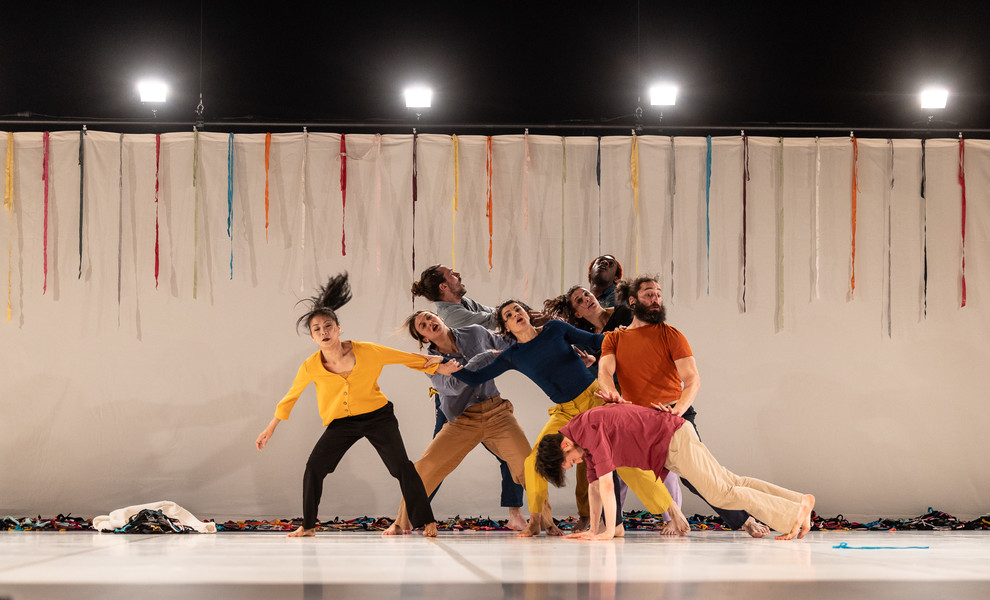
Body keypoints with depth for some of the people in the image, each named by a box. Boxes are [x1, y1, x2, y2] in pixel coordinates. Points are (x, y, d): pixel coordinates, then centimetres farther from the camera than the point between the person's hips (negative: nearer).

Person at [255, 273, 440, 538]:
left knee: (402, 466, -12)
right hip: (341, 422, 2)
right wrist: (271, 428, 9)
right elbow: (291, 396, 2)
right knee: (314, 467, -9)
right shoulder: (311, 367, -16)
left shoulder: (367, 352, -21)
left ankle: (426, 521, -2)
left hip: (377, 416, -2)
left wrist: (437, 365, -4)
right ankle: (308, 525, 7)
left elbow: (406, 358, -6)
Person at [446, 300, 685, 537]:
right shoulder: (512, 356, 3)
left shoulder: (555, 329, 0)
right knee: (535, 459, -16)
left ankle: (671, 511, -2)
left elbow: (593, 340, 6)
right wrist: (456, 369, -16)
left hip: (596, 397, -2)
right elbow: (476, 378, 3)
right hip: (565, 412, 2)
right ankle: (535, 522, 0)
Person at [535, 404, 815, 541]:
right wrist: (593, 529, 11)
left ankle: (793, 513, -10)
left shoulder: (589, 427, -23)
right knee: (732, 482, 9)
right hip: (666, 451, 9)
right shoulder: (582, 436, 7)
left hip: (673, 438, -9)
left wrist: (609, 531, -21)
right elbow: (595, 485, 13)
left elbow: (606, 482, -25)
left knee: (722, 493, -11)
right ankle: (800, 500, 10)